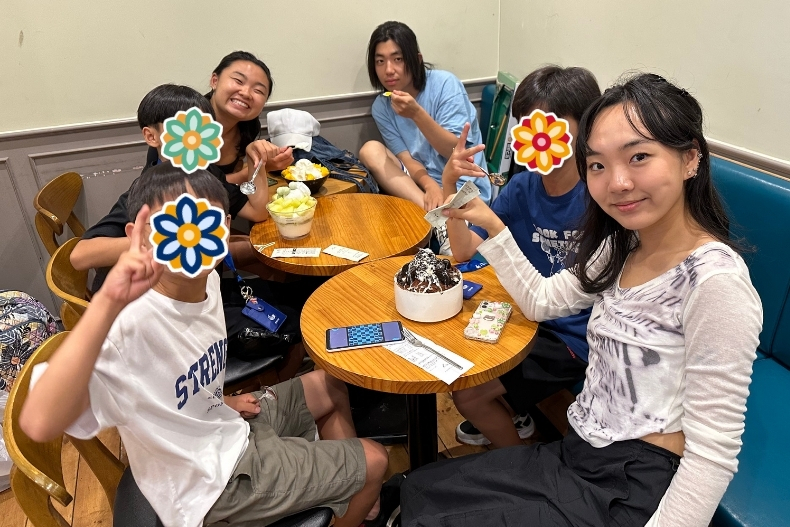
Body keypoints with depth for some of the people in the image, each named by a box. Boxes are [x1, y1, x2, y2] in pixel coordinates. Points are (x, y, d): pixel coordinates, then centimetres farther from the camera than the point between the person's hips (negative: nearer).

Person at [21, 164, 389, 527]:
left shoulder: (207, 281, -10)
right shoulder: (131, 322, -34)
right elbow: (39, 424, -49)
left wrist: (221, 401, 0)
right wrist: (107, 303, -56)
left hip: (229, 426, 7)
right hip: (214, 479, -7)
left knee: (332, 387, 23)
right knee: (373, 461, 2)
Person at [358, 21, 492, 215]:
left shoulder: (444, 83, -10)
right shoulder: (381, 107, 1)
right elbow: (407, 159, -6)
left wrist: (417, 113, -27)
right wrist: (430, 185, -27)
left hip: (464, 189, -5)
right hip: (421, 184, 6)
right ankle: (432, 212, -28)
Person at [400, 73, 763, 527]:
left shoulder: (715, 281, -22)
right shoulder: (622, 247, 3)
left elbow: (712, 456, -21)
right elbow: (541, 300, 13)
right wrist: (489, 223, 6)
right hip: (580, 456, 8)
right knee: (420, 491, 10)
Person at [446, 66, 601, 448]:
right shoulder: (522, 187, -3)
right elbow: (464, 250, -7)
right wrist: (449, 185, -22)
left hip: (575, 336, -6)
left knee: (467, 395, -9)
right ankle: (509, 417, 33)